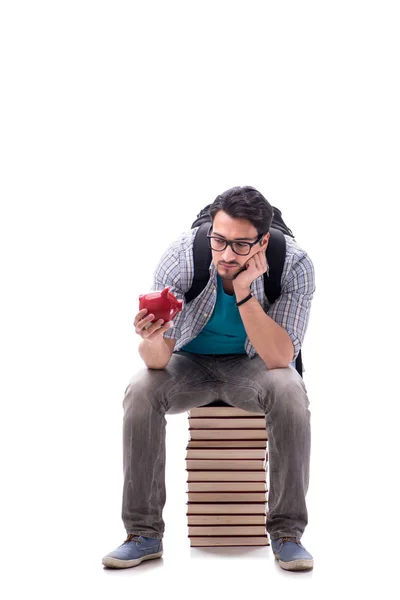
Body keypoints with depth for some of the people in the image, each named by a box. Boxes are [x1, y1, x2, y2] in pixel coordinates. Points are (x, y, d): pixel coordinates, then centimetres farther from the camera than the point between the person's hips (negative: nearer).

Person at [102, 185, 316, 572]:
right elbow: (158, 360, -24)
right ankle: (145, 532, -14)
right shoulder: (180, 257, -24)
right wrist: (152, 340, -48)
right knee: (141, 391, -28)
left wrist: (243, 291, -37)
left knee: (289, 392, -33)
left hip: (252, 365, 0)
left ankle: (287, 532, -17)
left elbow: (280, 358, -29)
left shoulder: (294, 265, -24)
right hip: (190, 362, 1)